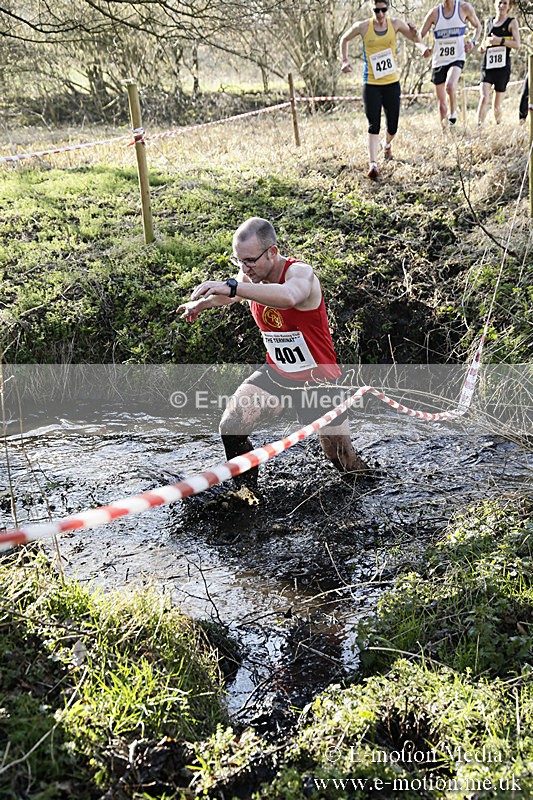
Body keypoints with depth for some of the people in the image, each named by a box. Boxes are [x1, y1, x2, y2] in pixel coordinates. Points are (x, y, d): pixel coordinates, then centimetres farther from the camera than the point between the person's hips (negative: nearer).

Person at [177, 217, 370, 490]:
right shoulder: (250, 278, -7)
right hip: (274, 374, 5)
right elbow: (228, 295, 19)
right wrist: (200, 303, 31)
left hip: (318, 380, -5)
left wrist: (231, 286, -60)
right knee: (231, 428, -15)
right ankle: (247, 491, 8)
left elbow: (288, 297, -53)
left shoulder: (300, 273, -26)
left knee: (348, 466, 3)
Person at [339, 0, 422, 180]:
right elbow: (344, 39, 14)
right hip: (371, 84, -2)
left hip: (392, 83, 2)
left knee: (393, 127, 8)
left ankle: (387, 145, 42)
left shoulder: (395, 24, 1)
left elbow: (416, 40, 11)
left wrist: (414, 31, -11)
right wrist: (345, 60, 2)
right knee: (373, 126, -13)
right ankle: (373, 164, -17)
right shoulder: (363, 27, -3)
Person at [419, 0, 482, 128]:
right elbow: (418, 37, 1)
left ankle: (453, 113, -6)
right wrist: (423, 48, -21)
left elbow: (478, 26, 14)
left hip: (457, 58, -2)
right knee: (442, 103, 6)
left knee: (450, 85, -33)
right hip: (438, 62, 2)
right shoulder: (434, 12, -1)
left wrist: (473, 42, -5)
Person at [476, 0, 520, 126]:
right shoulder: (489, 23, 14)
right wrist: (482, 47, 3)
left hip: (503, 68, -2)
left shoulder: (512, 22, 3)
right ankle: (478, 127, -20)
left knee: (497, 105, 4)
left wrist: (500, 40, -19)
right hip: (487, 67, 2)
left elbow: (517, 45, -8)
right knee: (484, 98, -20)